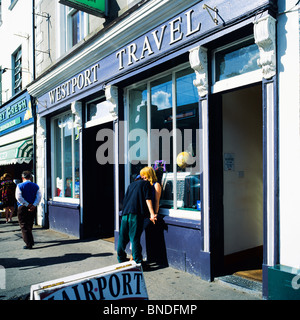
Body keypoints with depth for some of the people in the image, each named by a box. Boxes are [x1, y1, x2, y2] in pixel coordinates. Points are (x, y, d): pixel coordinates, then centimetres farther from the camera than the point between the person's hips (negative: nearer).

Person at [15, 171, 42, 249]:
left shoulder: (20, 186, -5)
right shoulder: (36, 186, 5)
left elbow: (19, 197, -15)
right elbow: (39, 196, -4)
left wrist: (27, 205, -12)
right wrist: (34, 205, -10)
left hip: (22, 208, -4)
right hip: (33, 208, 4)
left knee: (24, 226, 0)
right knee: (30, 225, 20)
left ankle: (29, 244, -6)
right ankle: (30, 241, 31)